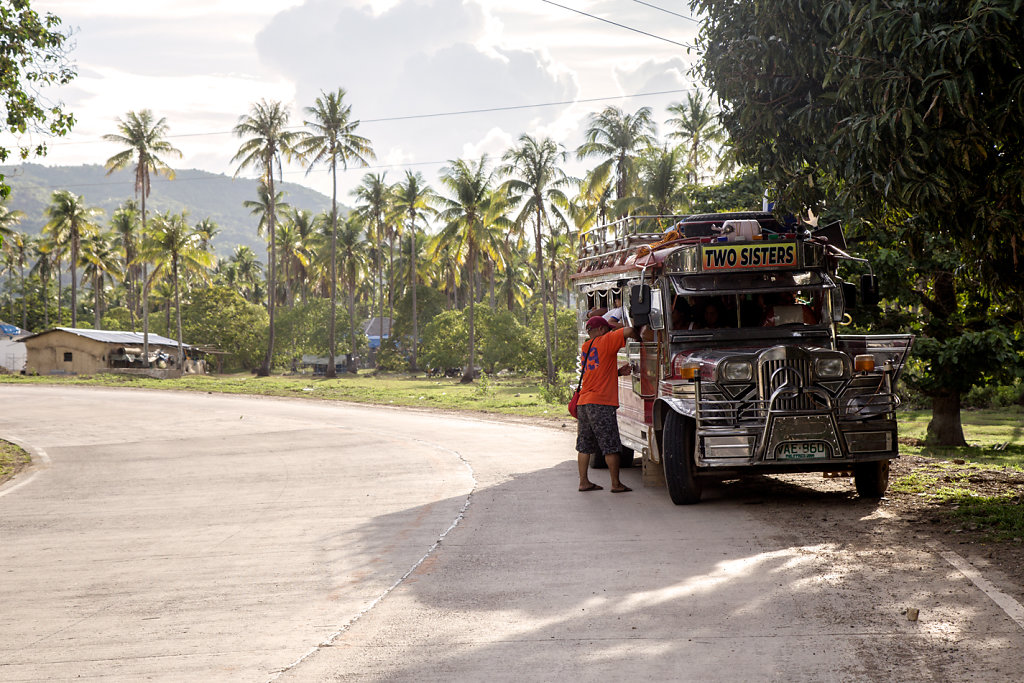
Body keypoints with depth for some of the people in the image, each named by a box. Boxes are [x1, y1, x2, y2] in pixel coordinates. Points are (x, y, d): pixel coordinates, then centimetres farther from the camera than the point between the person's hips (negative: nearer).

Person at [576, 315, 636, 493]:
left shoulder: (585, 347, 18)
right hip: (601, 403, -8)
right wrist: (637, 337, 4)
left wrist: (618, 372, 13)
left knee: (584, 445, 10)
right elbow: (628, 331, -16)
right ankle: (616, 484, 0)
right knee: (611, 446, -2)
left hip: (583, 403, 8)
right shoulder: (604, 341, -5)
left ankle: (584, 481, 12)